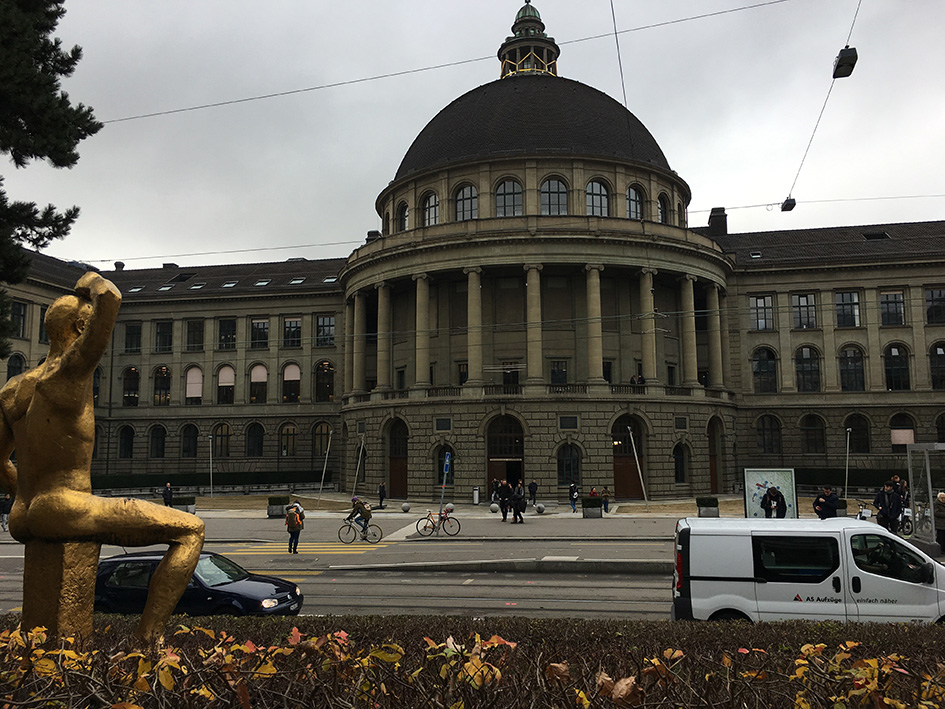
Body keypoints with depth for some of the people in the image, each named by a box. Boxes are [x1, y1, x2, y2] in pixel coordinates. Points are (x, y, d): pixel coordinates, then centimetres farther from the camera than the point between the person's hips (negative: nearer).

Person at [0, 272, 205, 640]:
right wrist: (91, 281, -1)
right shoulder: (71, 369, -11)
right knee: (190, 530, -8)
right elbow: (110, 297, -24)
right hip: (67, 512, -9)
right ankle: (149, 637, -16)